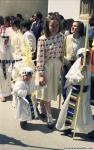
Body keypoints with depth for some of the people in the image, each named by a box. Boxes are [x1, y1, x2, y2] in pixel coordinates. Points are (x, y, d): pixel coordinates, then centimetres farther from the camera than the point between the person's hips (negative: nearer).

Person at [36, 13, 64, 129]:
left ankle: (42, 108, 38)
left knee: (52, 90, 15)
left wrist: (62, 65, 11)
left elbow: (62, 52, 8)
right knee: (46, 92, 2)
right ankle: (49, 118, 12)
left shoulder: (60, 36, -1)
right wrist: (40, 74, -17)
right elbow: (40, 57, -17)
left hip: (57, 66, 5)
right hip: (46, 67, -5)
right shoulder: (42, 39, -16)